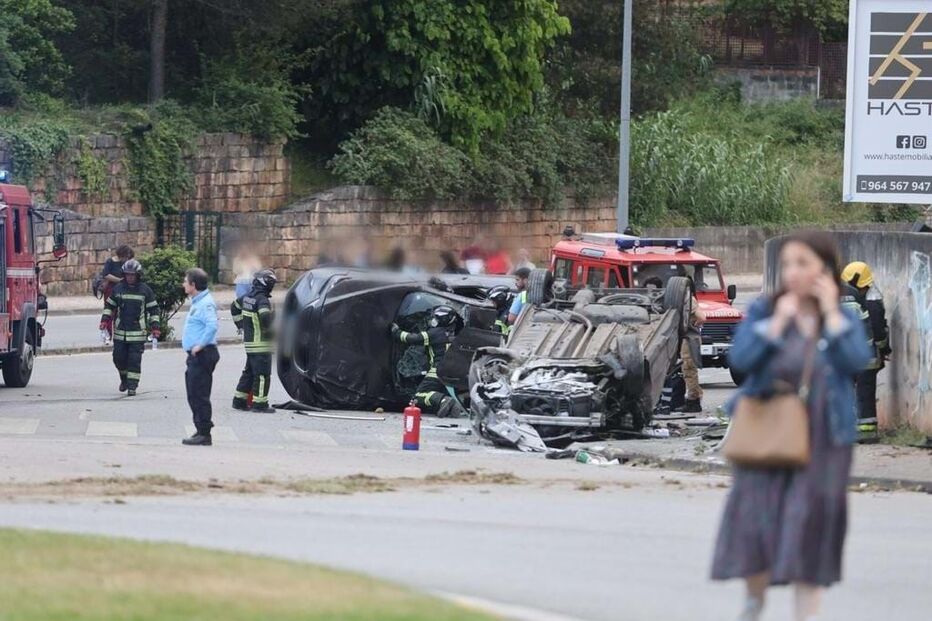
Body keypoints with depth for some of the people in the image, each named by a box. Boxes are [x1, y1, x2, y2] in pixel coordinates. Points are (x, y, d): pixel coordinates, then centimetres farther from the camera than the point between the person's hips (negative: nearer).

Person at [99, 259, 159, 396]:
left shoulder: (145, 290, -1)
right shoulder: (118, 289, 5)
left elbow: (153, 309, 4)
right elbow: (109, 305, 15)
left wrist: (155, 327, -1)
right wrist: (105, 320, 2)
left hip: (138, 333, -3)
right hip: (120, 332, 3)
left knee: (134, 360, -5)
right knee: (119, 358, 7)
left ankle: (132, 386, 0)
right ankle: (124, 379, 31)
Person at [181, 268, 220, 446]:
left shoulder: (205, 303, -15)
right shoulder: (197, 302, 18)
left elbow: (212, 326, -28)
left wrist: (200, 345, -24)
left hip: (202, 355, -11)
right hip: (195, 357, 11)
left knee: (200, 396, -9)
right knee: (194, 396, 13)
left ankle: (204, 433, -8)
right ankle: (201, 430, 19)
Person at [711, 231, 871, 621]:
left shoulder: (845, 321, 3)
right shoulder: (762, 312, 2)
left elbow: (857, 362, -16)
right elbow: (740, 359, -12)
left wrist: (831, 312, -14)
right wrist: (778, 321, -17)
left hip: (822, 439, 0)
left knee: (811, 524, 1)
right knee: (756, 516, 1)